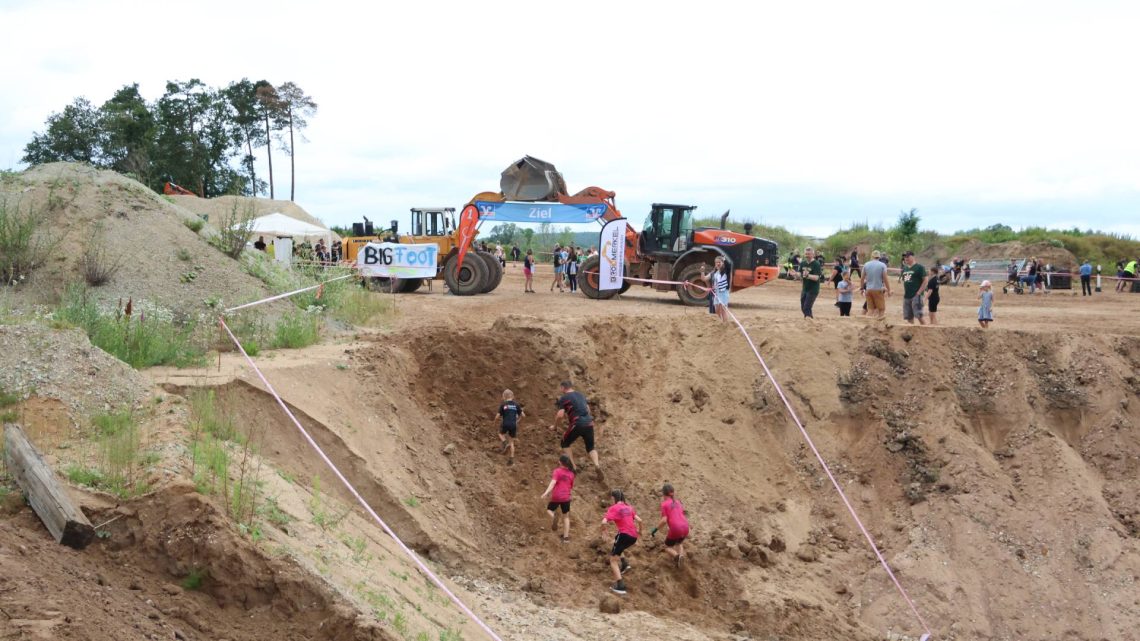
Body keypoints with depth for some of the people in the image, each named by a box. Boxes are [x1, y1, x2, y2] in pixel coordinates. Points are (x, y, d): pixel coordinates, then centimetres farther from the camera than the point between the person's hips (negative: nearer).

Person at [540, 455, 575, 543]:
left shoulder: (557, 471, -9)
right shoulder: (571, 473, 5)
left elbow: (553, 482, -23)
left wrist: (546, 492, -32)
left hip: (556, 497, -3)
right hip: (566, 497, 3)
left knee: (549, 509, 21)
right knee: (566, 517, 13)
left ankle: (554, 516, -15)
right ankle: (566, 537, 11)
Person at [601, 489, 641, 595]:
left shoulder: (614, 508, -5)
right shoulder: (629, 507, 14)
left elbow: (604, 522, -15)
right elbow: (639, 520, 12)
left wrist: (603, 528, 7)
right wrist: (639, 530, 30)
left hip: (624, 535, -7)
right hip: (633, 536, 7)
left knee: (613, 559, 3)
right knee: (617, 549, 35)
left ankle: (620, 586, -6)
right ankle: (624, 564, 13)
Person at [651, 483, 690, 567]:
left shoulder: (664, 504, -4)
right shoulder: (677, 502, 15)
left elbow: (664, 520, -12)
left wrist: (655, 530, -4)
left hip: (675, 529, -6)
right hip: (685, 527, 6)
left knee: (668, 547, 17)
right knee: (679, 543, 33)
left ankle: (677, 556, -14)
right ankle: (681, 554, 2)